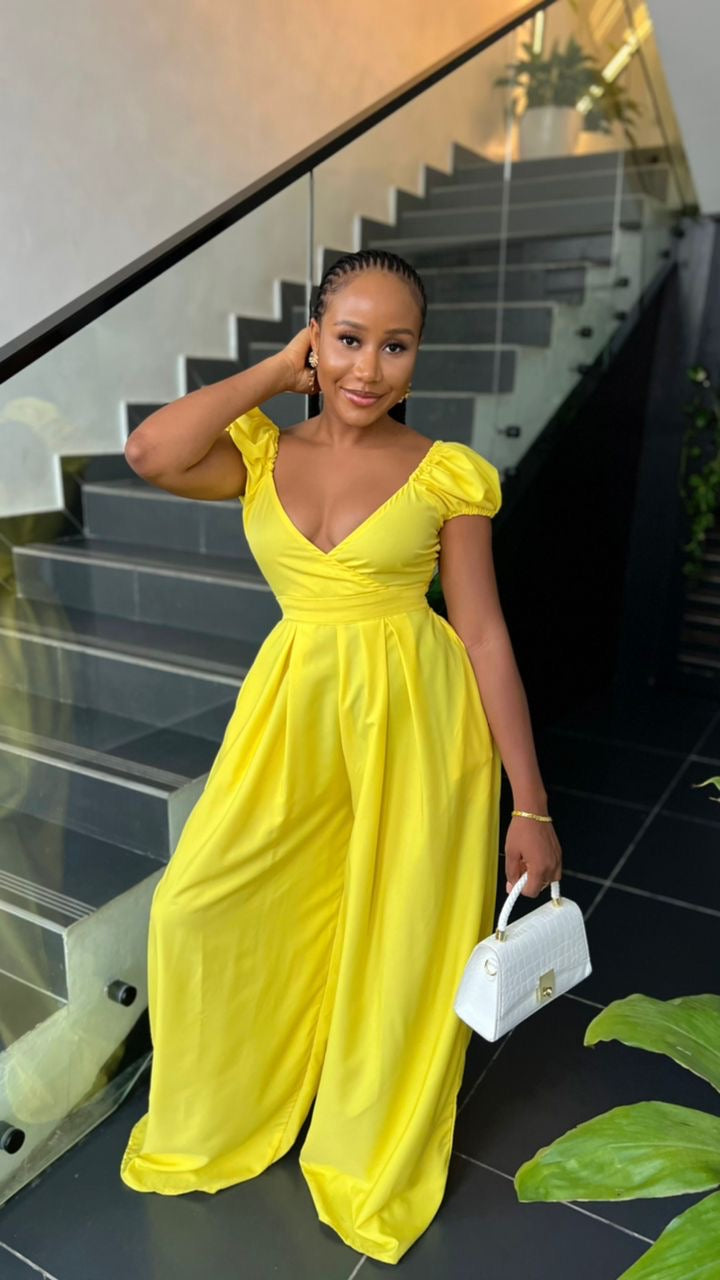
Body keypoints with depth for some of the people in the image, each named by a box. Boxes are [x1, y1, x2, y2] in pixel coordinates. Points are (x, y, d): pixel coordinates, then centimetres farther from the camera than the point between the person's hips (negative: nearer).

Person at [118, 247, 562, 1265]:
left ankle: (377, 1165, 40)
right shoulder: (260, 454, 3)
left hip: (414, 717, -2)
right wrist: (277, 373, -6)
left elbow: (485, 635, -5)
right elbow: (150, 454, -17)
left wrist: (531, 806, -5)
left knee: (401, 946, 9)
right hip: (295, 711, 3)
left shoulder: (447, 475, -4)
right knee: (195, 909, 4)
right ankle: (217, 1120, 37)